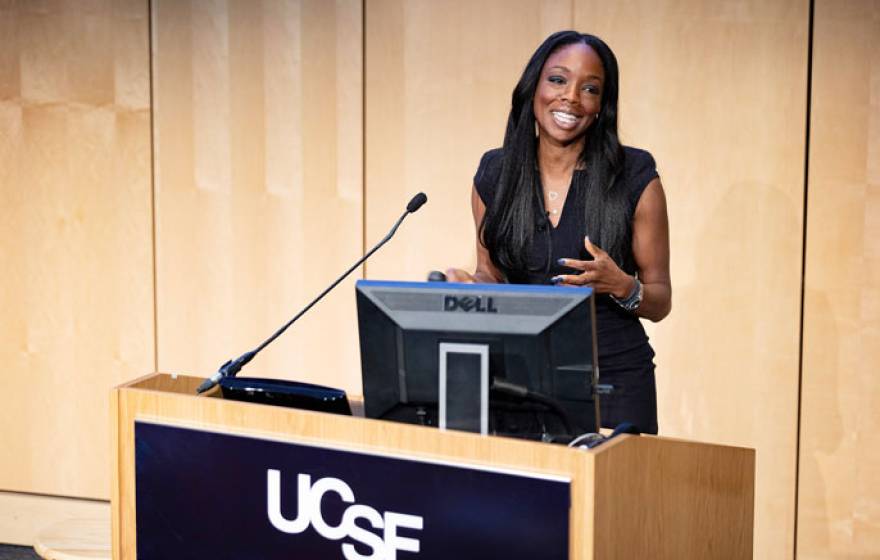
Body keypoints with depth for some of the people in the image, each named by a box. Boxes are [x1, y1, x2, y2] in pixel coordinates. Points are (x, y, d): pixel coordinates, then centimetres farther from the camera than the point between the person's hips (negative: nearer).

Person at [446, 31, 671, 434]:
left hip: (614, 381, -2)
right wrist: (468, 287, -11)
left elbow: (660, 302, -1)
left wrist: (622, 286, -22)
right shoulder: (494, 174, 1)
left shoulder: (635, 177, -6)